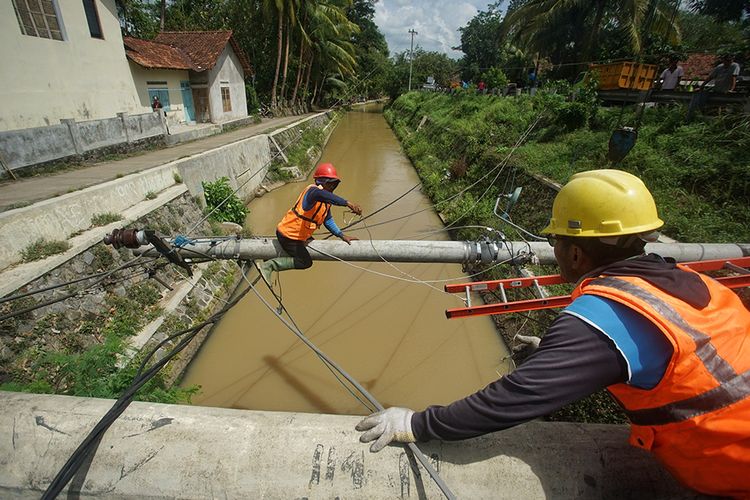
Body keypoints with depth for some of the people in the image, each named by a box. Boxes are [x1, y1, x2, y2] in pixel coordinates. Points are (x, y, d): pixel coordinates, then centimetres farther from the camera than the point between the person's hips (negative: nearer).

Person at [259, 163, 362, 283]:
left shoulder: (326, 200, 5)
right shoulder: (313, 190, -25)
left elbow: (328, 220, 13)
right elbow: (321, 194, -51)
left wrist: (342, 235, 3)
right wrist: (348, 203, -60)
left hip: (298, 234, 10)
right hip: (288, 235, -10)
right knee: (305, 262, -4)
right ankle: (269, 266, 2)